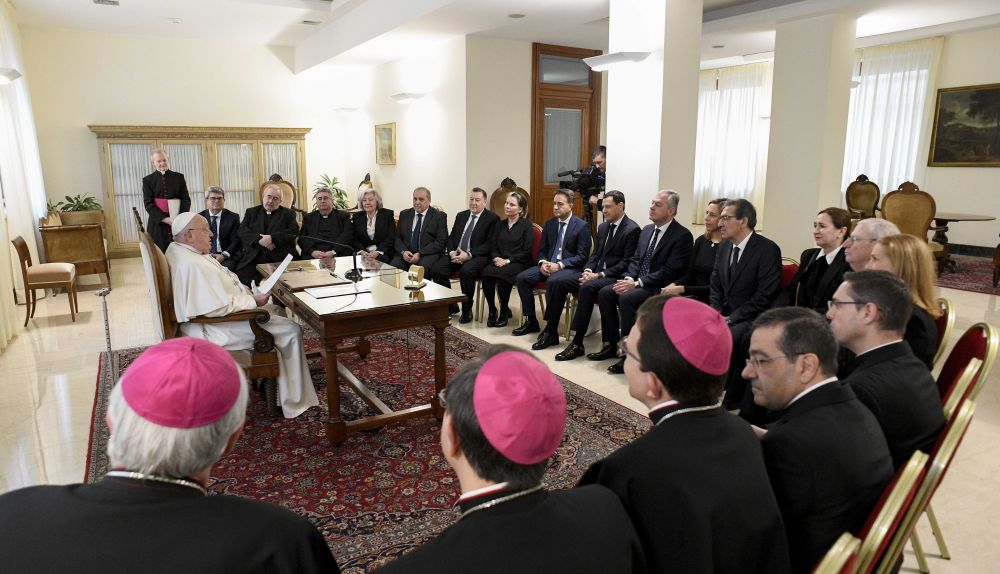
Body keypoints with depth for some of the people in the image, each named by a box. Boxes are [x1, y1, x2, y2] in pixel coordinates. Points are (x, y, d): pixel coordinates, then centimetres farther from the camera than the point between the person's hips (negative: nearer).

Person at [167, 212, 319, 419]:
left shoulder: (178, 250, 8)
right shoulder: (193, 264, -27)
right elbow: (218, 307, -31)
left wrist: (243, 291, 7)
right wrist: (252, 300, -17)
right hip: (214, 330, -12)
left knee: (275, 310, 24)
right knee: (291, 330, -10)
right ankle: (294, 403, -2)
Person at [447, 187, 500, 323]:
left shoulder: (492, 218, 0)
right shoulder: (461, 215, 19)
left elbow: (489, 244, -9)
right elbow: (451, 237, 17)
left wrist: (469, 254, -19)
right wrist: (451, 252, -6)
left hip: (477, 256, -5)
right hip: (456, 254, 5)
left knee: (466, 271, -36)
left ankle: (467, 311, -17)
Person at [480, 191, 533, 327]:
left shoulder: (526, 225, 1)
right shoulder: (500, 225, 17)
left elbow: (527, 251, -6)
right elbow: (493, 248, 15)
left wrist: (508, 260, -15)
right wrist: (496, 258, -8)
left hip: (519, 263, -4)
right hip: (500, 262, 4)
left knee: (502, 273, -35)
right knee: (485, 273, -28)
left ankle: (504, 311, -15)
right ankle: (492, 310, -13)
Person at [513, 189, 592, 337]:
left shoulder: (582, 226, -5)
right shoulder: (549, 224, 12)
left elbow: (582, 256, -10)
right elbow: (542, 250, 15)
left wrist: (559, 265, -20)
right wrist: (543, 263, -9)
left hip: (570, 268, -6)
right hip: (548, 264, 6)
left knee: (552, 281, -37)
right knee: (521, 278, -16)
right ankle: (531, 322, -6)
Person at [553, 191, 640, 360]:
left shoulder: (632, 229, -10)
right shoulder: (603, 227, 15)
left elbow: (626, 263, -15)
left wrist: (599, 275, -20)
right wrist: (588, 270, -2)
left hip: (615, 277, -8)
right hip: (596, 273, 8)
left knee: (586, 288, -35)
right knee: (559, 283, -10)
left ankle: (577, 343, -30)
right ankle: (551, 332, -2)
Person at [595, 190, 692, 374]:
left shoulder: (682, 235, -12)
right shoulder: (647, 230, 14)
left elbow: (670, 271, -19)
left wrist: (637, 283, -22)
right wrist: (629, 278, -6)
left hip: (661, 288, -8)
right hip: (637, 282, 8)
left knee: (626, 298, -31)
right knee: (605, 293, -11)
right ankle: (611, 345, 0)